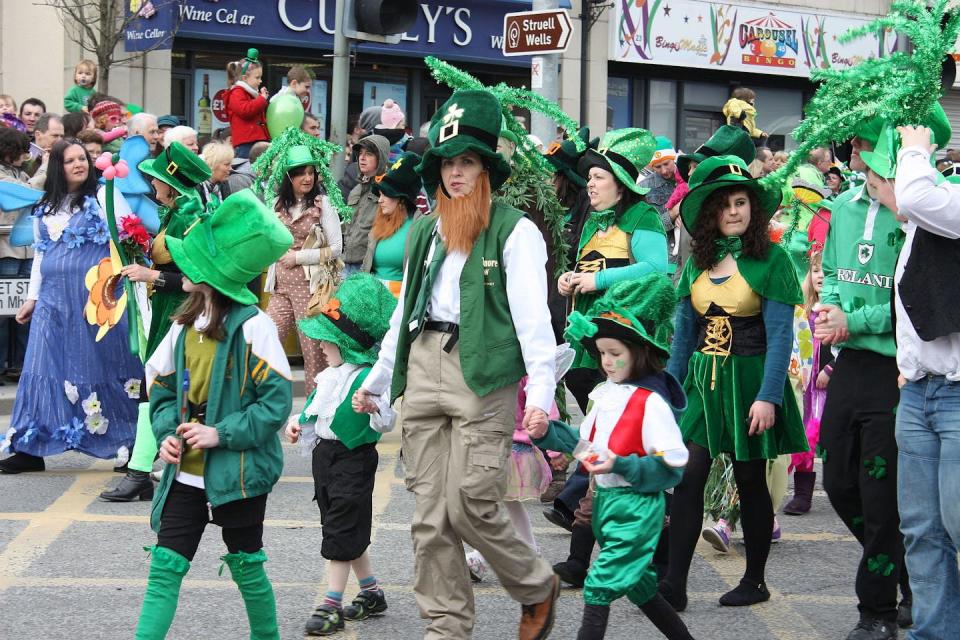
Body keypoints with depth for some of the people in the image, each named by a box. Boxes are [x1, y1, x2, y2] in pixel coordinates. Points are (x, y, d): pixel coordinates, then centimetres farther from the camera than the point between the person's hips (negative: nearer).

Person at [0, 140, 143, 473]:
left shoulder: (102, 197, 0)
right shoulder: (45, 208, 16)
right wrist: (32, 296, 20)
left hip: (94, 297, -5)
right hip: (54, 298, 5)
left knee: (99, 365, -3)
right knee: (47, 368, 4)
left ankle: (128, 444, 5)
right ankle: (32, 447, 8)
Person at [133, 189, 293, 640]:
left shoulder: (253, 327, -14)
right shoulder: (185, 325, 6)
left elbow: (277, 401, -15)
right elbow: (161, 387, 14)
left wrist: (222, 434, -19)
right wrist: (167, 433, -3)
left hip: (239, 472, -5)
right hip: (186, 473, 5)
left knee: (246, 568, 10)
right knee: (165, 567, -1)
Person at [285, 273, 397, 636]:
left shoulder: (367, 378, -20)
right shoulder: (330, 376, 8)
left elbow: (387, 423, -27)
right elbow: (315, 409, 25)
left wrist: (375, 409, -47)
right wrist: (298, 424, 8)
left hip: (353, 459, -9)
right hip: (325, 455, 9)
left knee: (341, 531, -5)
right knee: (348, 530, 16)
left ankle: (331, 606, 0)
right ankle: (371, 593, 29)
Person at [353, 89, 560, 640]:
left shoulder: (515, 231, -2)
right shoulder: (425, 232, 17)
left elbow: (532, 316, -8)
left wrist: (541, 390, -17)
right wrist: (377, 380, 24)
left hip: (484, 374, -6)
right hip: (424, 368, 6)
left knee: (471, 506, -10)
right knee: (430, 513, 4)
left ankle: (538, 587, 16)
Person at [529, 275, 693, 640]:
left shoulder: (651, 403, -19)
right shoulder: (606, 394, 6)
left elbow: (671, 469, -20)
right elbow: (586, 444, 15)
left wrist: (620, 465, -28)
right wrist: (548, 433, 0)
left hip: (637, 508, -9)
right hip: (605, 499, 9)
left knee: (600, 585, -11)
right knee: (637, 584, 20)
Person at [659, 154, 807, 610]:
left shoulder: (770, 259, -8)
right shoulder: (698, 262, 7)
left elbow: (780, 335, -12)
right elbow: (685, 332, 12)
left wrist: (768, 397, -18)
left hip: (748, 379, -4)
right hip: (703, 380, 4)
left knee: (751, 482, 7)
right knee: (688, 478, -6)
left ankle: (754, 580, 21)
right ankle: (674, 584, -5)